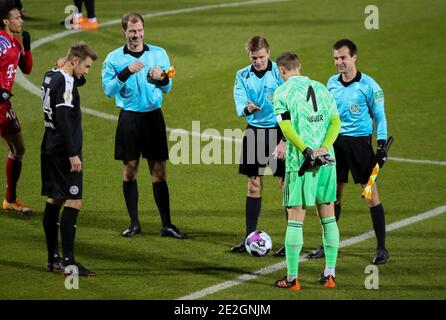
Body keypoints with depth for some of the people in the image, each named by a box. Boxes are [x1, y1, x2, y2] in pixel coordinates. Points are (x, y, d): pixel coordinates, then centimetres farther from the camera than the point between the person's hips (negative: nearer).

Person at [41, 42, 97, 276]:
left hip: (49, 149, 10)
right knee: (73, 202, -8)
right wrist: (73, 154, -22)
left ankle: (53, 259, 15)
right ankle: (67, 261, -11)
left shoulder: (50, 77, 11)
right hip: (63, 151, -10)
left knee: (54, 201, 11)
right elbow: (63, 119, -22)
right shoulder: (65, 82, -16)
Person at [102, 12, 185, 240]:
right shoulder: (114, 58, 0)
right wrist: (126, 72, -22)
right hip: (129, 117, -1)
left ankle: (166, 225, 2)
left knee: (158, 171, 0)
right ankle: (134, 223, 13)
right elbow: (108, 89, -9)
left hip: (153, 116, 1)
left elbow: (167, 88, 6)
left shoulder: (159, 54, 4)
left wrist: (162, 79, -16)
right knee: (129, 169, 3)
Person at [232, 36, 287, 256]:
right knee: (254, 184, 8)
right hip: (254, 131, 4)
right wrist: (247, 109, -31)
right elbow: (239, 105, -6)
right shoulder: (243, 76, 4)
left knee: (286, 184, -4)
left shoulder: (280, 74, -9)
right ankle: (249, 236, 15)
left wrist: (284, 140, -16)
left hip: (279, 131, -4)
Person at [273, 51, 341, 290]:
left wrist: (307, 152, -16)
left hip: (300, 163, -4)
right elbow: (335, 121, 4)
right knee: (328, 216, 11)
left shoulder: (282, 92, -4)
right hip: (327, 161, 5)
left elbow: (286, 127, -14)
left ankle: (292, 278, 0)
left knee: (295, 220, 0)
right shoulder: (321, 88, 12)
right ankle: (330, 274, 14)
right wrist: (323, 148, -7)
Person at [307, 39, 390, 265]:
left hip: (359, 142, -5)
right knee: (333, 193, 7)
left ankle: (381, 248, 0)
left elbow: (379, 116, -3)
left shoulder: (368, 85, -7)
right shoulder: (331, 83, 8)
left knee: (371, 193, -5)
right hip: (335, 142, 5)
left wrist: (382, 145, -11)